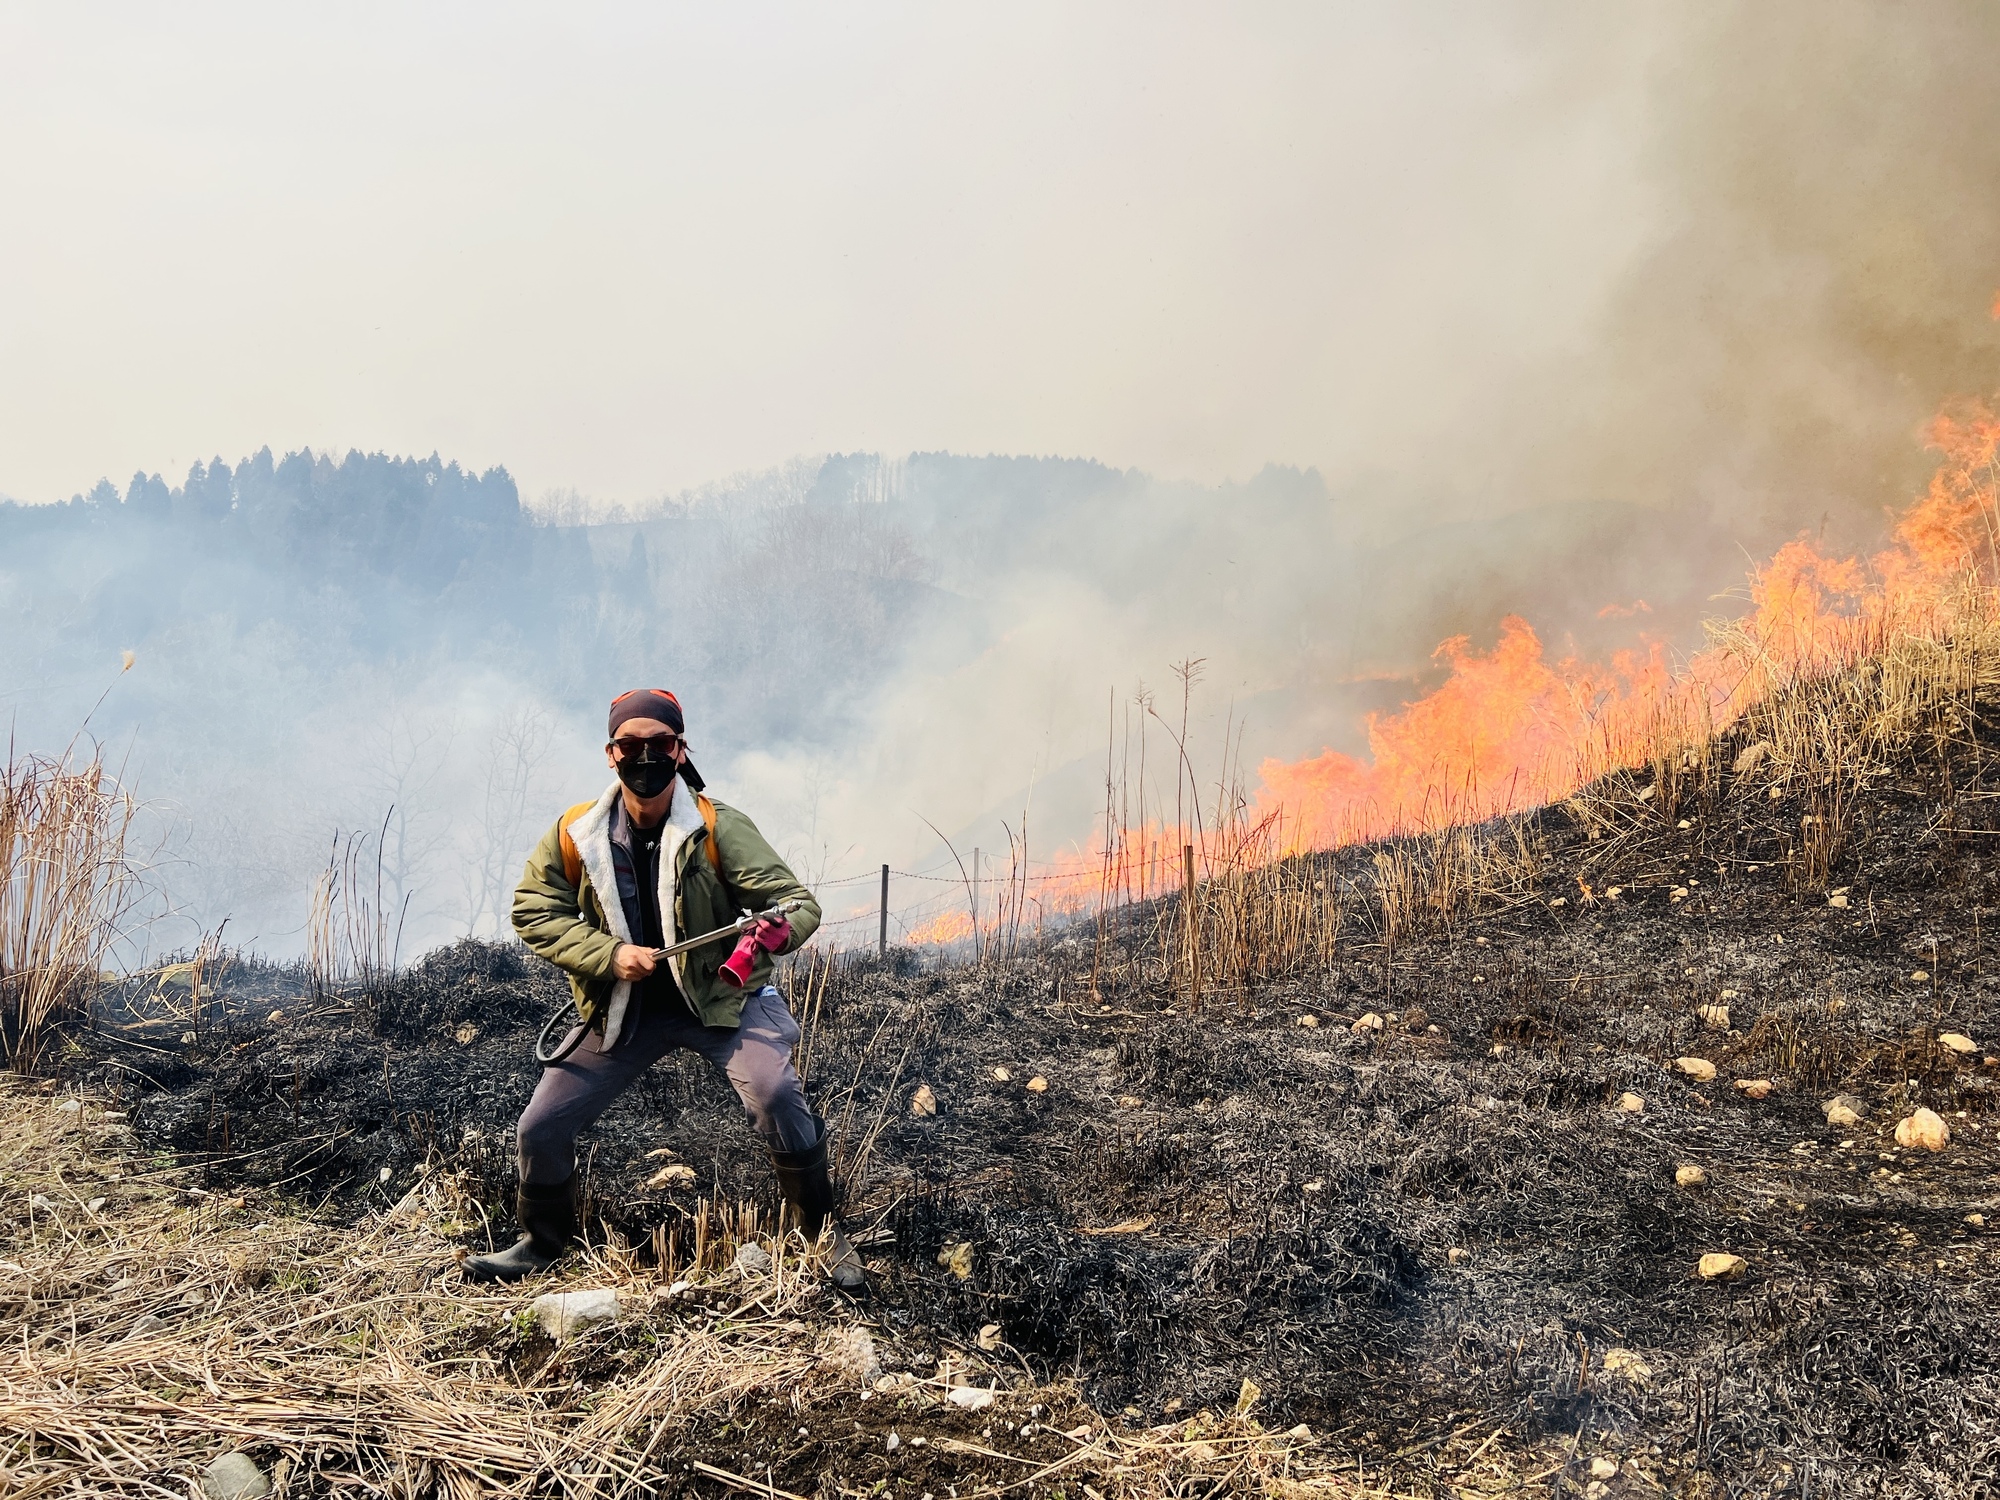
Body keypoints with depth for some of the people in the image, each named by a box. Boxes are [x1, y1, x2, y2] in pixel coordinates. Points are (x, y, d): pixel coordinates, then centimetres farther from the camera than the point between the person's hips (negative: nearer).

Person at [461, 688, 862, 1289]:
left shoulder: (719, 828, -17)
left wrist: (784, 928, -45)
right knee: (541, 1128, 4)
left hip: (722, 995, -3)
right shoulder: (573, 836, -9)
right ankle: (544, 1242, 35)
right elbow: (534, 911, -3)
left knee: (777, 1100, -28)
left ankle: (824, 1232, -3)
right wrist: (609, 954, -19)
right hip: (623, 1007, 3)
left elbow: (796, 898, -20)